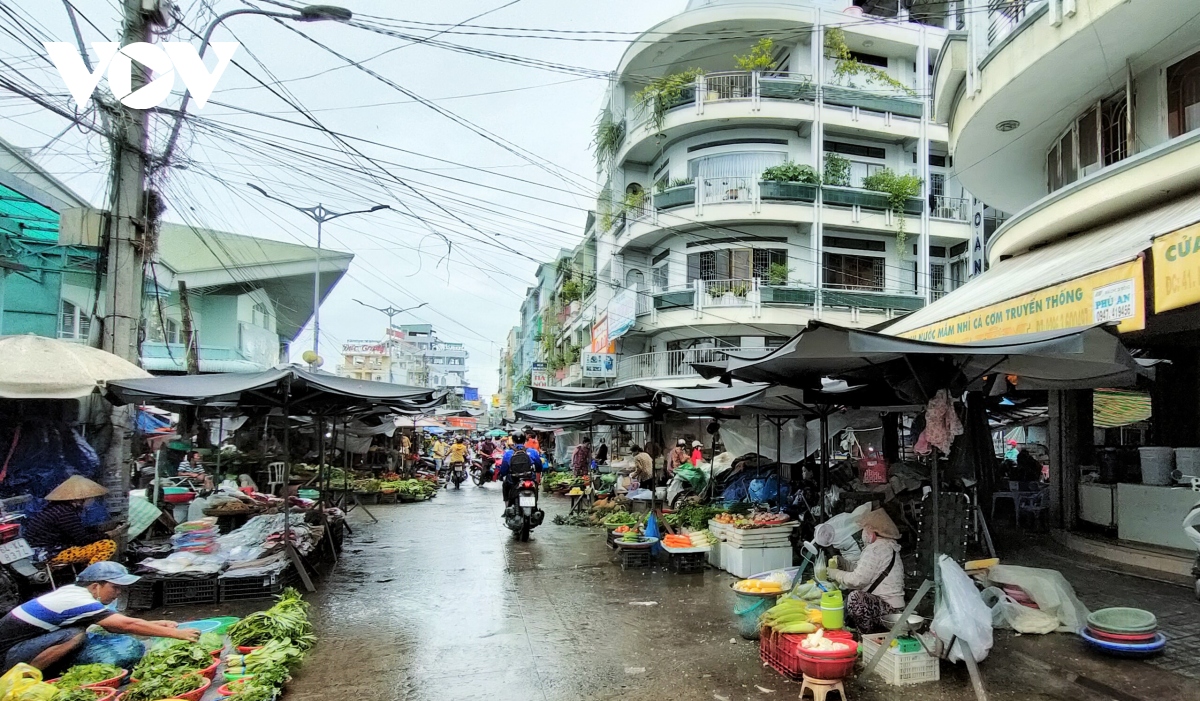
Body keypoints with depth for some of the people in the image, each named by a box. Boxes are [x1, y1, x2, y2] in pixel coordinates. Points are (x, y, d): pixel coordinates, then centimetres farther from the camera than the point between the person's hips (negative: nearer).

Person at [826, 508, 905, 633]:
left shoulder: (876, 548, -15)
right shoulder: (887, 546, 17)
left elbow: (857, 580, -20)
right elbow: (864, 574, 16)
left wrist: (835, 574, -5)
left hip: (888, 607, -10)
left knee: (855, 597, -32)